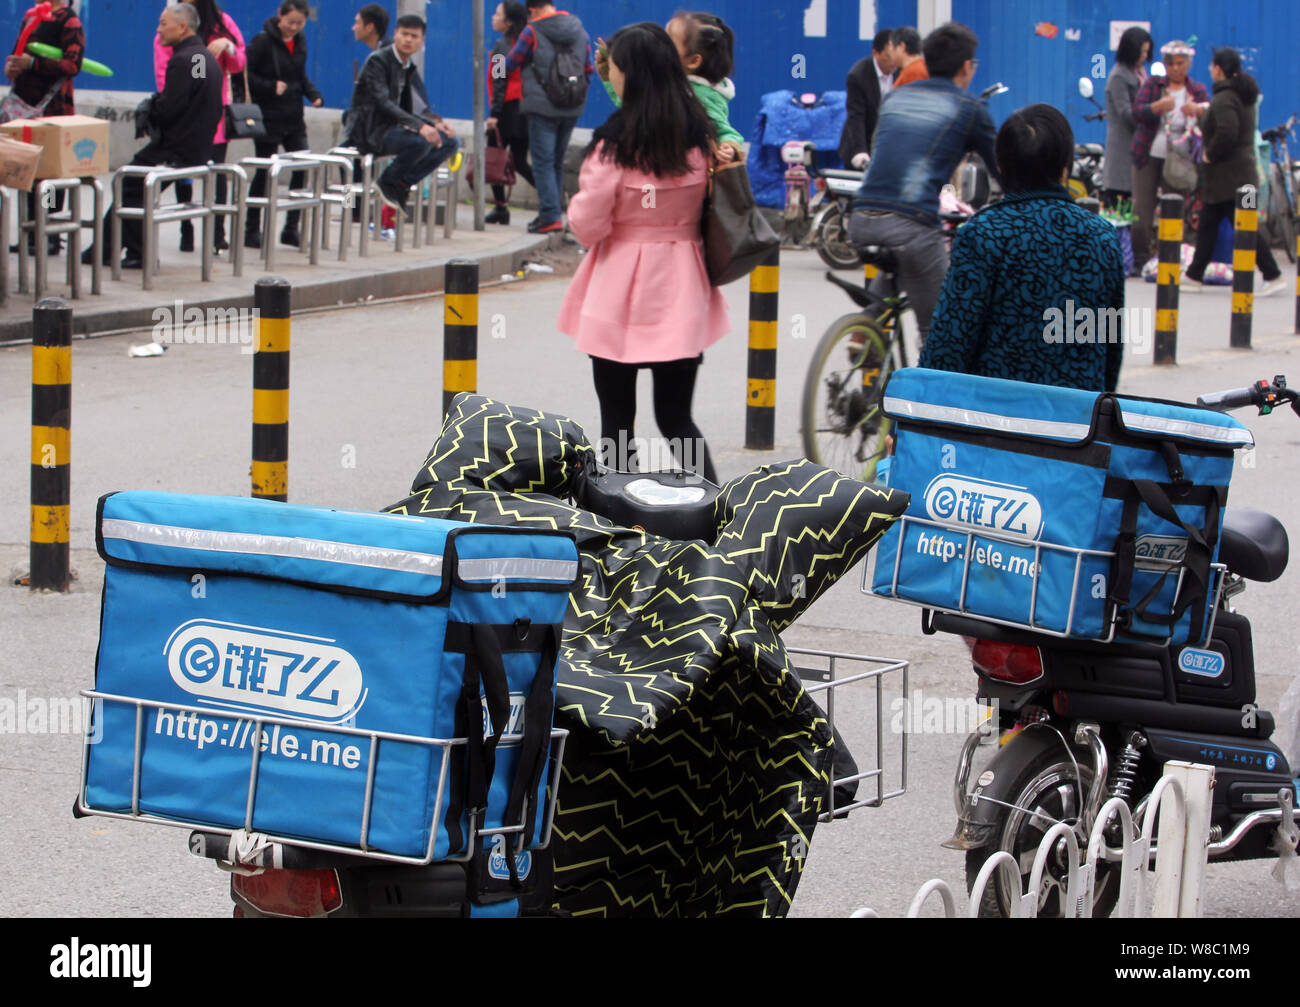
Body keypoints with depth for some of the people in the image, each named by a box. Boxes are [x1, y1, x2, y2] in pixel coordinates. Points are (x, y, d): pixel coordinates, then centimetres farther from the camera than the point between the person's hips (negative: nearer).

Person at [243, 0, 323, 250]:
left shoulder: (300, 42, 9)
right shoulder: (263, 41, -10)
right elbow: (246, 74, -13)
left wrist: (314, 95, 2)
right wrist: (272, 87, -21)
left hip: (294, 119, 6)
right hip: (268, 119, -6)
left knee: (302, 171, -2)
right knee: (264, 173, 0)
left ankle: (291, 228, 6)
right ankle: (252, 231, 9)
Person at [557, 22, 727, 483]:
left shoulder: (616, 142, -15)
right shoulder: (700, 134, 0)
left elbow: (587, 225, -10)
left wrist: (580, 202, 10)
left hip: (621, 292, -4)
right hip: (682, 289, 4)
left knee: (616, 419, 6)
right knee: (676, 418, 10)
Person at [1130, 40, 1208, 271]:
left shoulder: (1197, 91, 9)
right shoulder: (1152, 84, 6)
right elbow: (1136, 112, -8)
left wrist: (1198, 110, -29)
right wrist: (1158, 107, -28)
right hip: (1149, 155, 0)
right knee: (1142, 211, -4)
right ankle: (1140, 259, 4)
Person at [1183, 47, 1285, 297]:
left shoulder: (1224, 99, -18)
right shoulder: (1245, 95, 13)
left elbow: (1227, 133, -31)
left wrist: (1210, 154, -15)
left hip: (1228, 176, -10)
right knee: (1207, 223, 14)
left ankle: (1272, 276, -6)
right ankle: (1194, 276, 18)